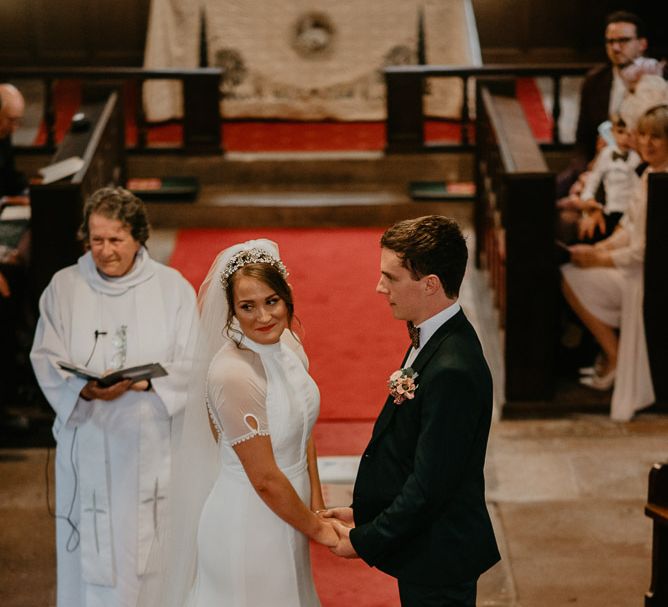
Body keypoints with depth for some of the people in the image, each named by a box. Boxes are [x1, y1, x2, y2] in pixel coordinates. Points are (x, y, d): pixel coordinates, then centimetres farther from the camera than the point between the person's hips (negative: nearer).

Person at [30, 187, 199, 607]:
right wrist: (84, 389, -22)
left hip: (154, 446, -1)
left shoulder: (172, 288, -1)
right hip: (89, 444, 1)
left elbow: (192, 365, -4)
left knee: (153, 548, 3)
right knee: (94, 551, 5)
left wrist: (143, 383, -22)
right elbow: (47, 359, -2)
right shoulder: (64, 288, 2)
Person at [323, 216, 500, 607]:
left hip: (437, 559, -9)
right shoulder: (435, 339, 3)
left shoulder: (453, 372, -28)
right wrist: (364, 514, 9)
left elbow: (429, 486, -25)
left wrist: (364, 541, -15)